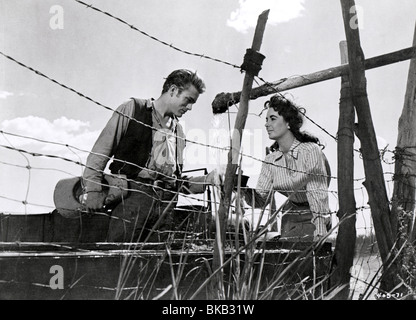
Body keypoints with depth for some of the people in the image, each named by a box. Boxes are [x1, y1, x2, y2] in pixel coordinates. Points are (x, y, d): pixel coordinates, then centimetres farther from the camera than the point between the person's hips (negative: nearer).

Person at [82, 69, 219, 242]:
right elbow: (101, 149, 2)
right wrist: (93, 188, -7)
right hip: (133, 195, -5)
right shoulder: (133, 109, 7)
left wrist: (209, 179, 10)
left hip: (164, 202, 5)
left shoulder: (178, 132, 23)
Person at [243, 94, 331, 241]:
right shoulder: (271, 160, 0)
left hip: (314, 217, -5)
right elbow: (261, 198, -3)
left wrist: (320, 232, -28)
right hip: (290, 215, 5)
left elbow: (317, 194, -22)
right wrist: (246, 190, -23)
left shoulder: (310, 150, -17)